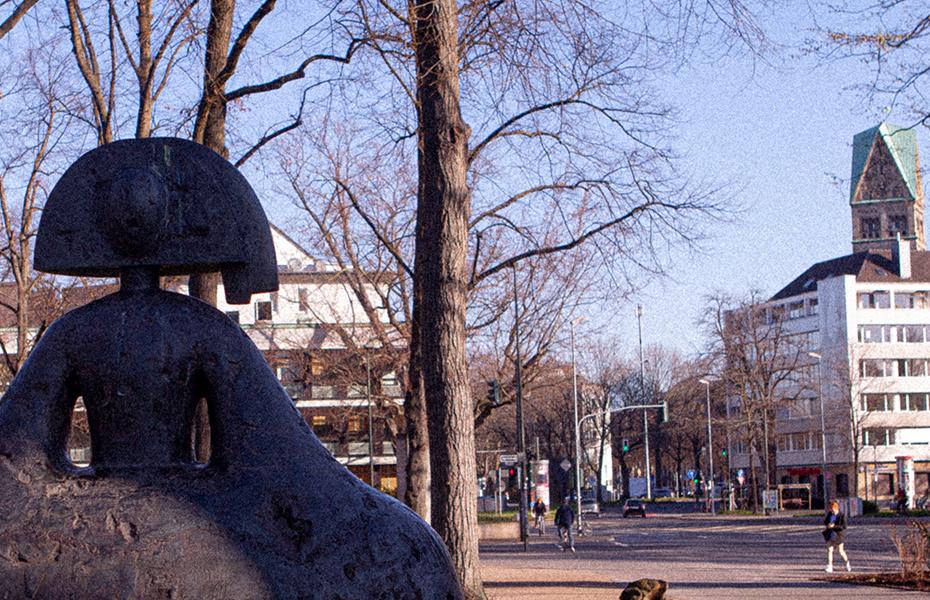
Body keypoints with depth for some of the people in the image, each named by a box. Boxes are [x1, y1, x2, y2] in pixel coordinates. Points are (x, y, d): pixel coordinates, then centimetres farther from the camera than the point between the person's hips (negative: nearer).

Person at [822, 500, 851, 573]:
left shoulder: (842, 516, -11)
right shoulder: (829, 514, 2)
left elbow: (844, 527, -17)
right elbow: (825, 521, 19)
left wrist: (834, 526, -24)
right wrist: (826, 526, -3)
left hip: (838, 535, -3)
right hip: (829, 534, 3)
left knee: (841, 551, 9)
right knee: (829, 550, -8)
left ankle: (847, 563, 34)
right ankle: (830, 567, -8)